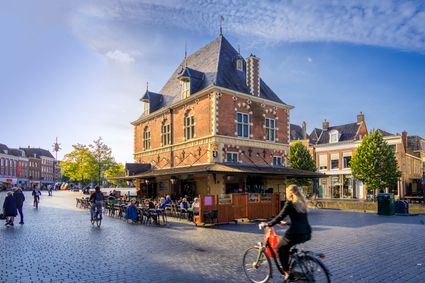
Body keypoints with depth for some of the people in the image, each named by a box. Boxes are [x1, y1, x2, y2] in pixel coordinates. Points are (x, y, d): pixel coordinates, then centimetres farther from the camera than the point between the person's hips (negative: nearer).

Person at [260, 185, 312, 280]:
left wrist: (267, 224, -4)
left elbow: (280, 216, -12)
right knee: (286, 247, 28)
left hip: (296, 233, -8)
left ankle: (287, 272, 10)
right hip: (306, 233, 8)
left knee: (280, 248, 12)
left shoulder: (290, 203, -8)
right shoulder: (302, 203, 15)